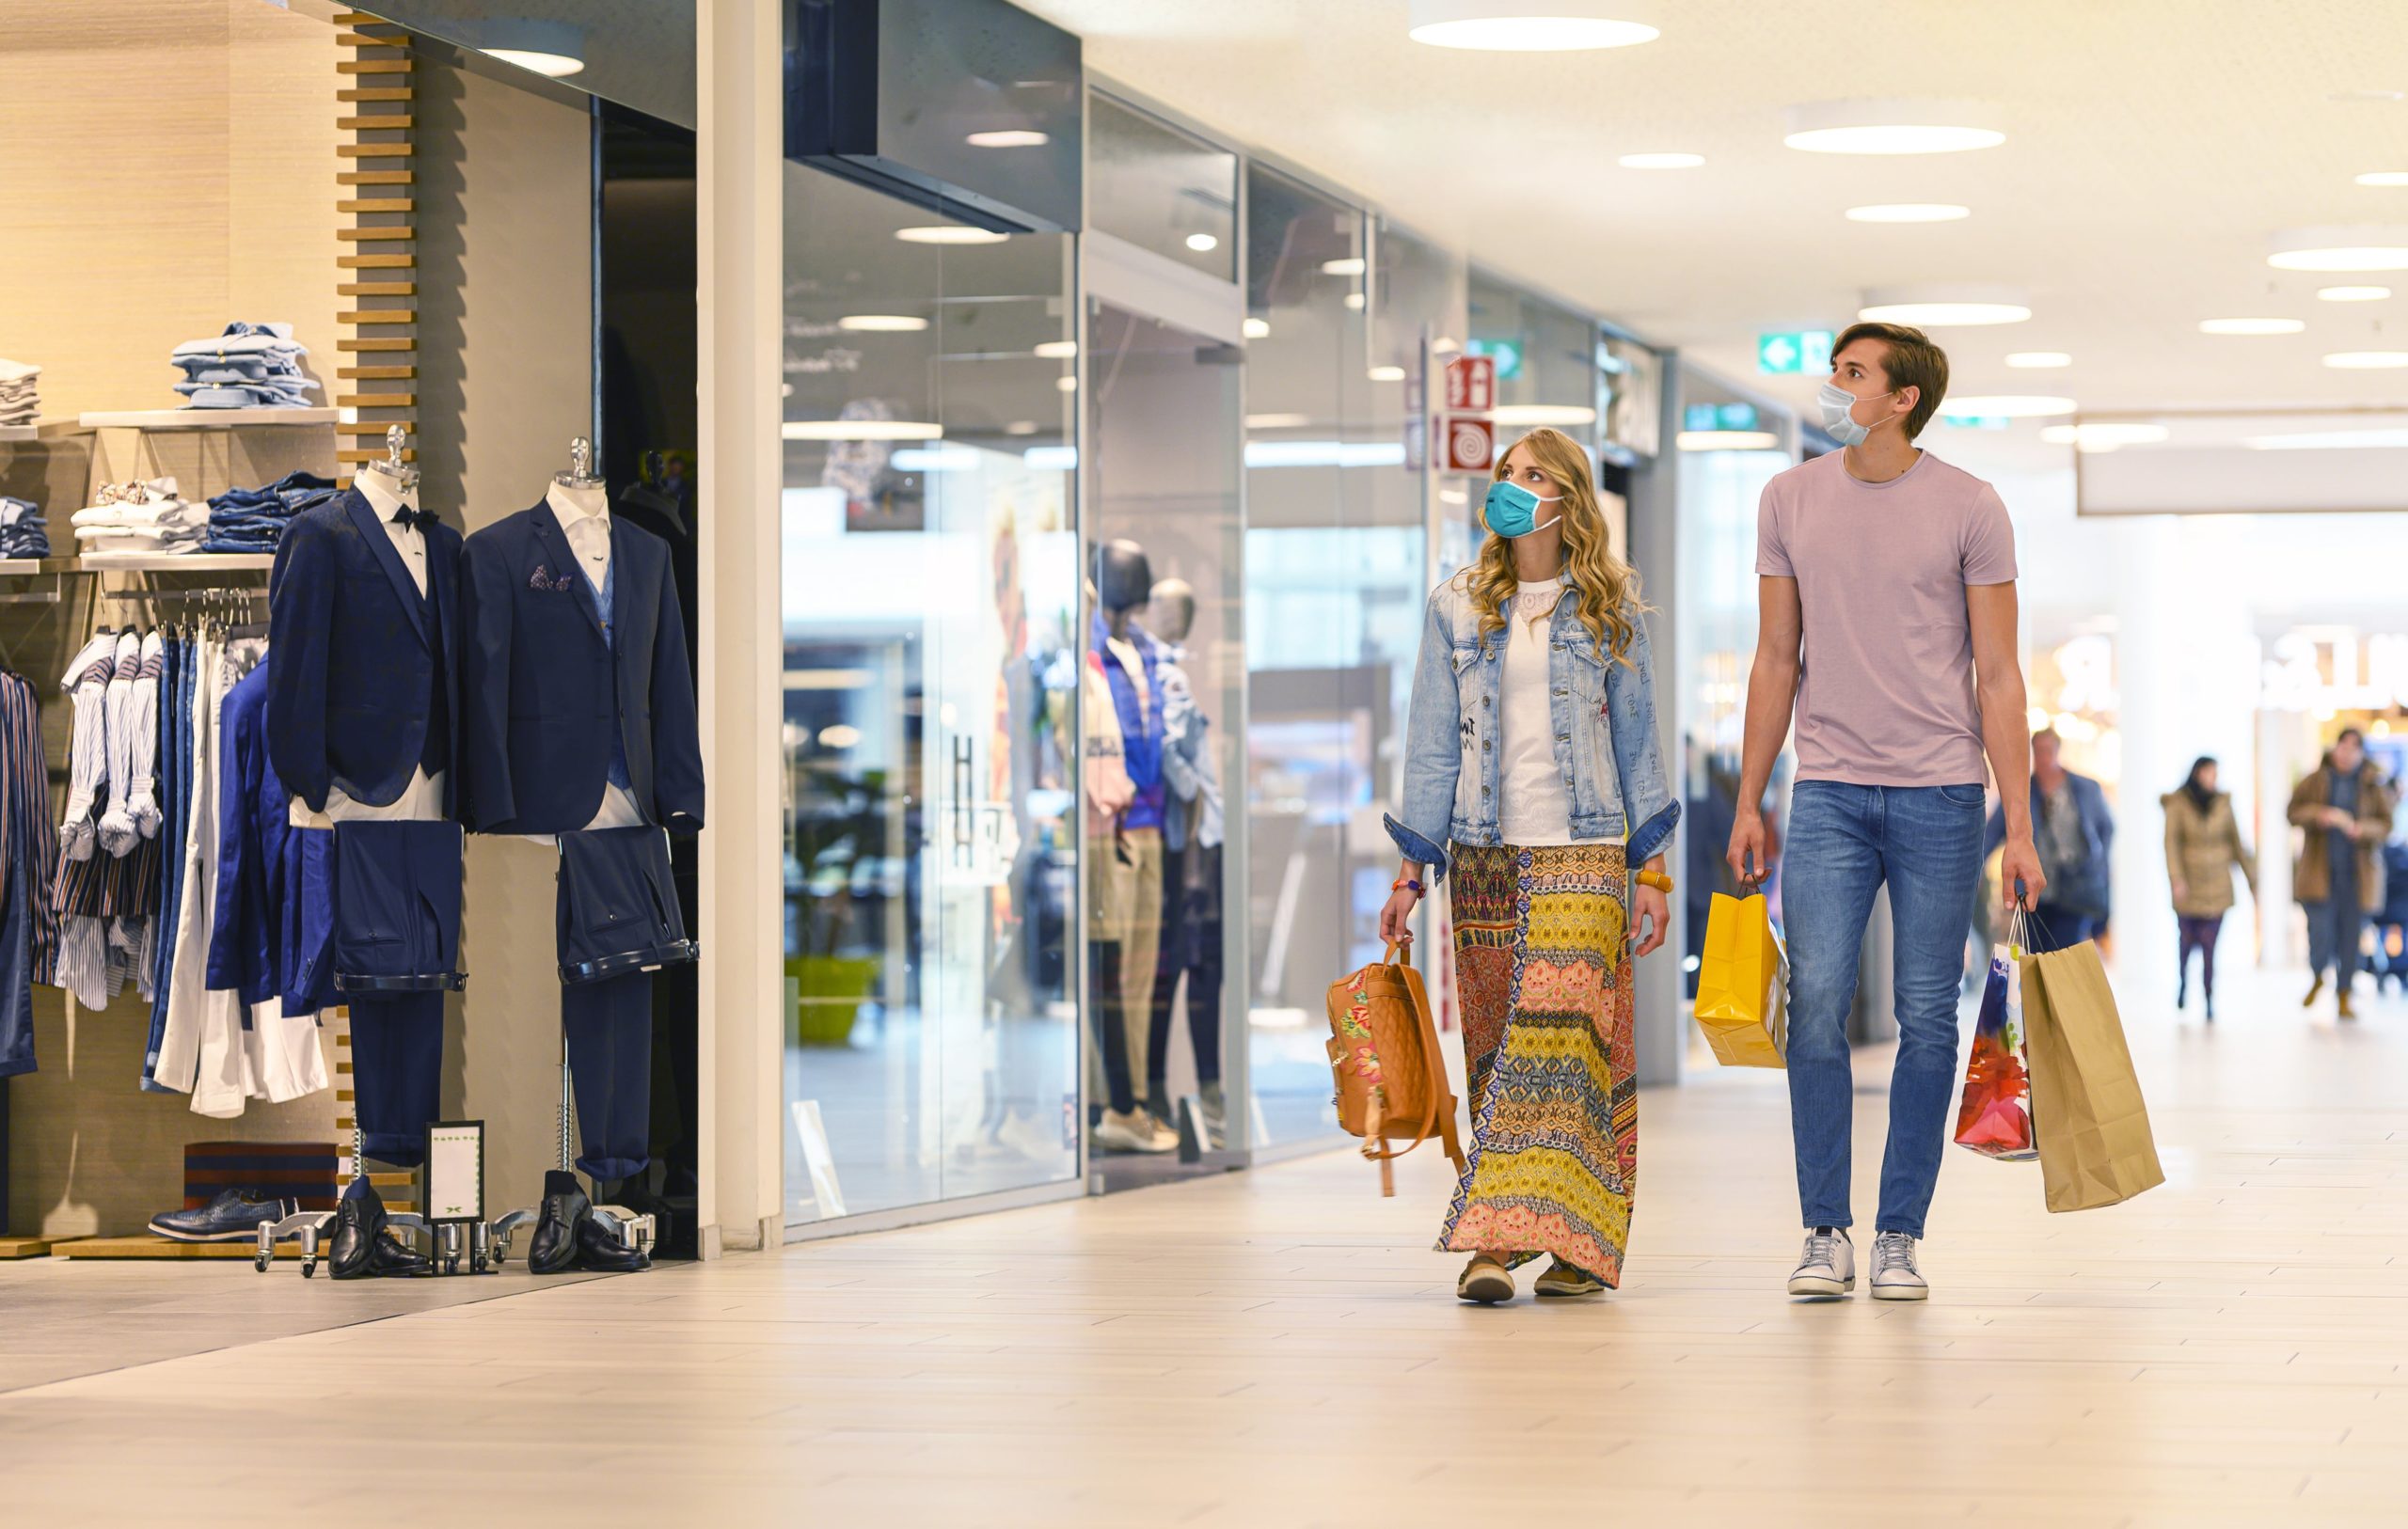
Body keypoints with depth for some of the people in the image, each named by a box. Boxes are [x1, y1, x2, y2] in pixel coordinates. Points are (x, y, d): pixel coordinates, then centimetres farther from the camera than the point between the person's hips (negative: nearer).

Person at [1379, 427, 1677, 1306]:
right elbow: (1432, 744, 10)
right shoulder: (1457, 610, 10)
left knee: (1566, 1037, -12)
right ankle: (1494, 1243, 2)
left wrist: (1652, 869, 3)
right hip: (1484, 856, 2)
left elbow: (1637, 741, 9)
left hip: (1582, 854, -2)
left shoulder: (1610, 612, 7)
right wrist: (1412, 869, 5)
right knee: (1495, 1049, 1)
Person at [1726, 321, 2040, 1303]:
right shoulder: (1790, 501, 7)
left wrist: (2020, 830, -4)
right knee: (1816, 1007, -8)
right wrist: (1748, 804, 11)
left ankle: (1900, 1238, 10)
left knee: (1927, 1020, 1)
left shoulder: (1969, 509, -1)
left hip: (1940, 796, -2)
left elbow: (1998, 676, 0)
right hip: (1829, 792, 2)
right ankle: (1825, 1233, 1)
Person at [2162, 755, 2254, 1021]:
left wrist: (2251, 877, 10)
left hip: (2217, 886, 1)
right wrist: (2177, 879, -18)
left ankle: (2210, 1002, -5)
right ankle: (2183, 982, 39)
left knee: (2209, 946, -6)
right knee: (2188, 940, 9)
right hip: (2189, 885, -1)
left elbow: (2236, 842, 9)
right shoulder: (2178, 804, -3)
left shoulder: (2223, 803, 4)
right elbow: (2172, 843, -8)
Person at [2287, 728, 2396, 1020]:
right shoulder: (2314, 781, 3)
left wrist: (2361, 829, -21)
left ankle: (2343, 998, 17)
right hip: (2321, 873, -1)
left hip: (2357, 875, 1)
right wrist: (2321, 815, -21)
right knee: (2320, 935, -10)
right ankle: (2318, 978, 22)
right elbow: (2294, 811, -2)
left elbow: (2385, 823, -1)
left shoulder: (2373, 786, 3)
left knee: (2351, 938, 2)